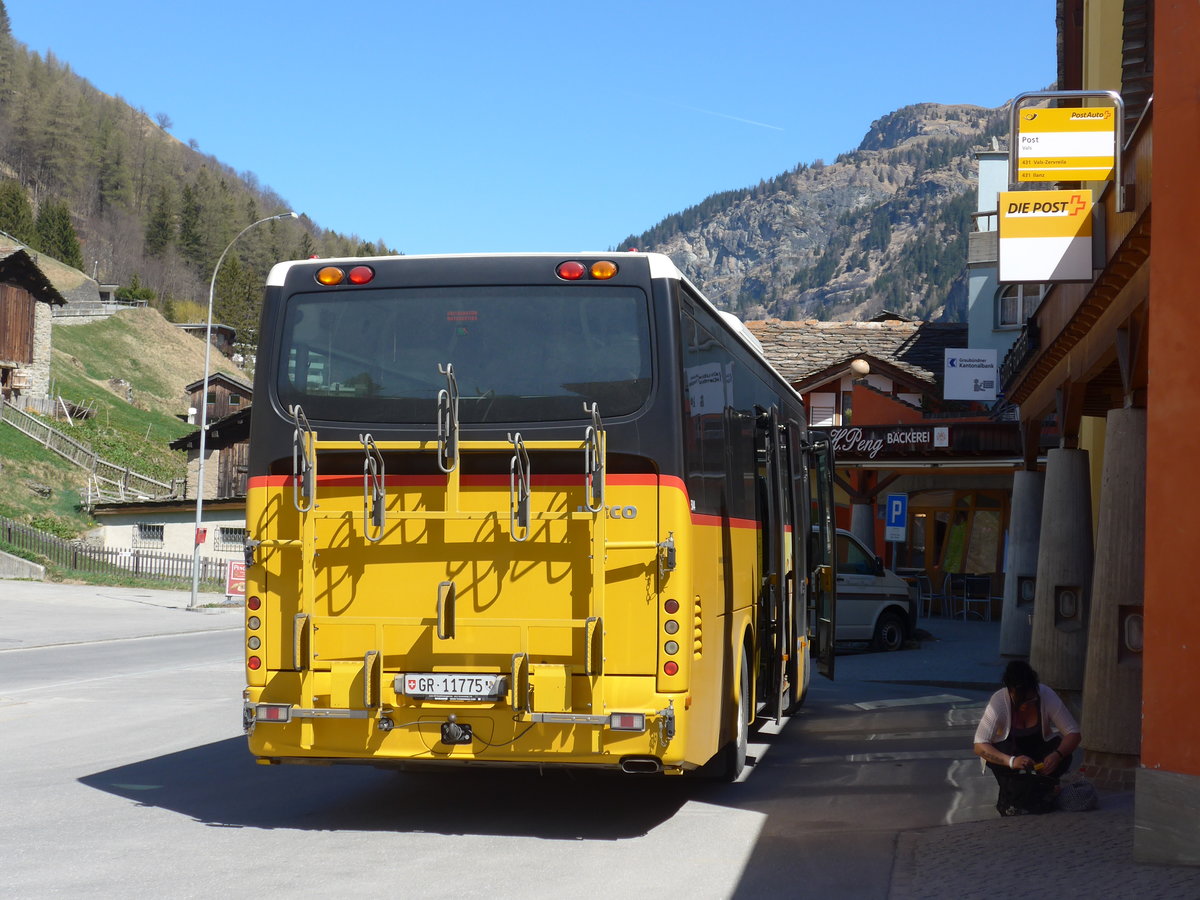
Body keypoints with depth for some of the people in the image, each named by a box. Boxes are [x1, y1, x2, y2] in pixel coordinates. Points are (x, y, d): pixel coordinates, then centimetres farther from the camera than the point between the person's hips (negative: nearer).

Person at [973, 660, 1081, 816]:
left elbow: (1073, 733, -21)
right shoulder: (998, 702, -29)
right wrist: (1011, 761, -49)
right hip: (1009, 750, -2)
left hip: (1039, 748, 2)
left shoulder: (1047, 696, -24)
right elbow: (979, 746, -32)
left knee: (1063, 757, -28)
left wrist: (1057, 755, -42)